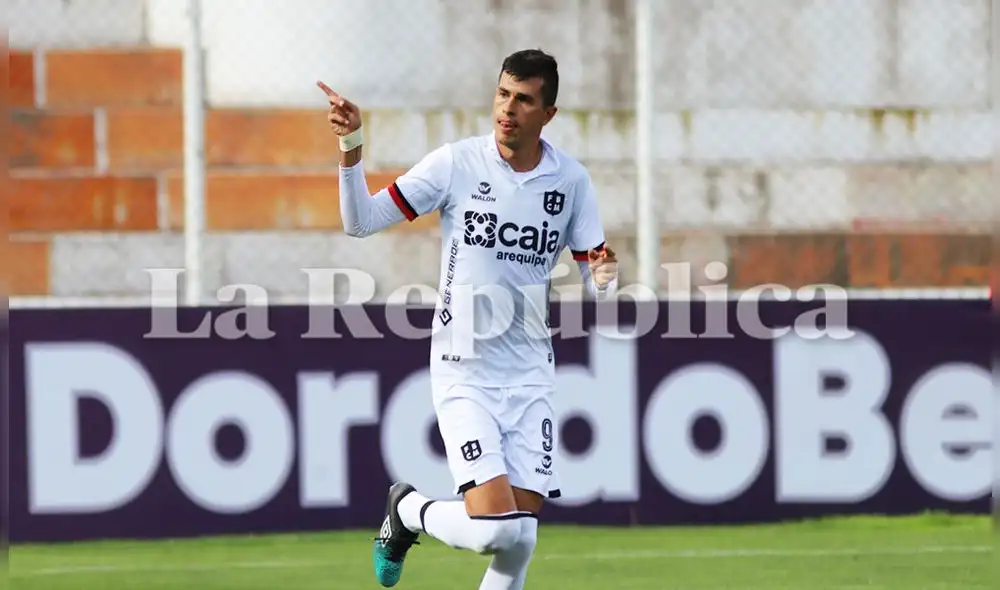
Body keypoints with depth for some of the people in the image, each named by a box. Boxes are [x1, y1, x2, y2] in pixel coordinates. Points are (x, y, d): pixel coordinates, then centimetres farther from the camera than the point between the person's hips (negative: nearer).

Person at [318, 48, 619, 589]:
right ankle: (409, 511, 16)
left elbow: (596, 283, 5)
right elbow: (361, 221, -6)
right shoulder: (457, 163, -6)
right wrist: (351, 148, -21)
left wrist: (604, 276, -19)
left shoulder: (571, 180, 2)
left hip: (530, 379, 3)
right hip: (464, 375, -3)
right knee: (493, 527, -17)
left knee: (521, 538, -4)